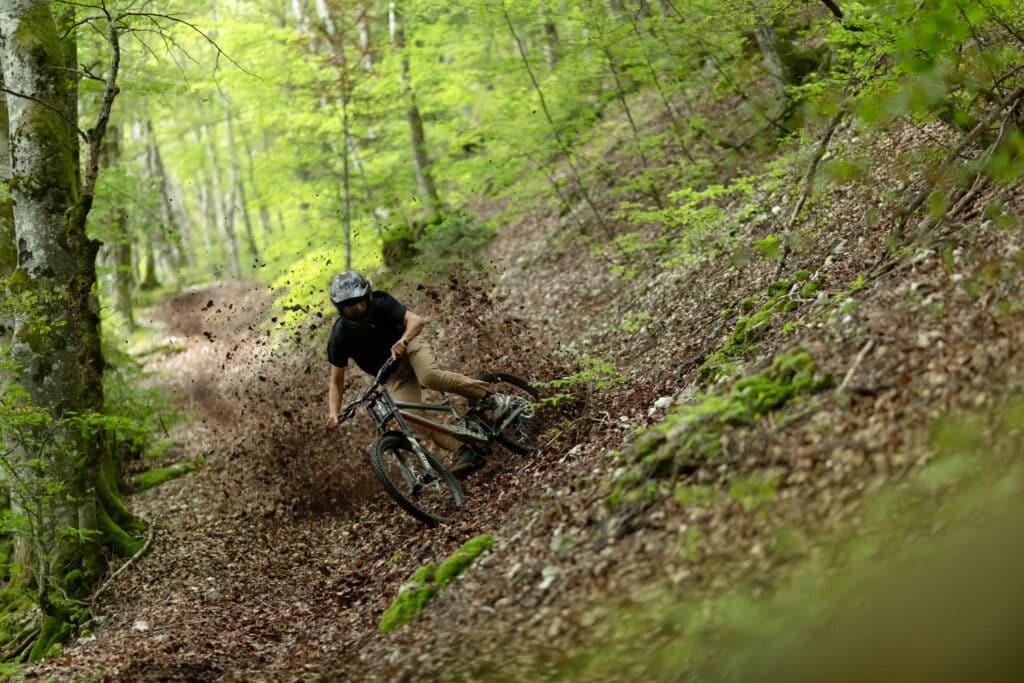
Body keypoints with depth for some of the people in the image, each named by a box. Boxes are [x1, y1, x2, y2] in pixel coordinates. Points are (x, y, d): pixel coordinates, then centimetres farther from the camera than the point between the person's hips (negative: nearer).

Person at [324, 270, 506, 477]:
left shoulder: (381, 303, -21)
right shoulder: (339, 337, -18)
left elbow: (416, 320, -33)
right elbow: (336, 381, -13)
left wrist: (403, 340, -54)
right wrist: (333, 414, -29)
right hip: (393, 376, 2)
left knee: (429, 377, -35)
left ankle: (491, 397, -22)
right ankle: (464, 452, -23)